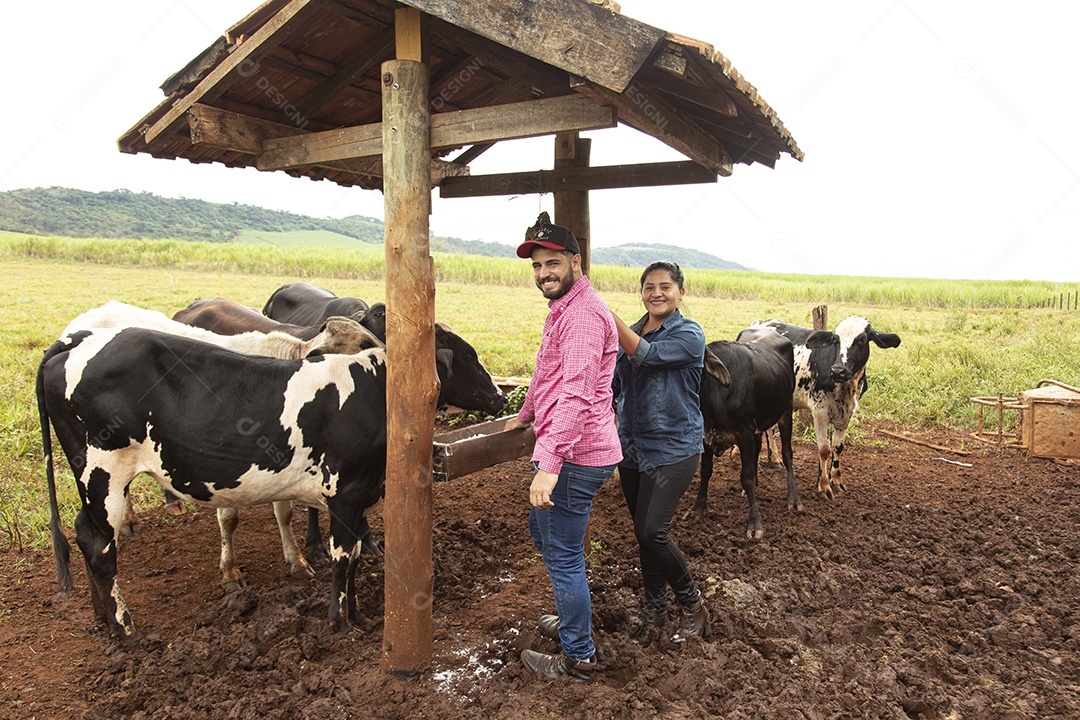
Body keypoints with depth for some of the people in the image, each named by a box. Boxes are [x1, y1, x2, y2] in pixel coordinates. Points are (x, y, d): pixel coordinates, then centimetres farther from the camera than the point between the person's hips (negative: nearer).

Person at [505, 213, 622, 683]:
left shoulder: (583, 313, -18)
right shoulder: (563, 309, 17)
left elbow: (575, 393, -29)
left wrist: (550, 463, -34)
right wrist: (526, 415, 44)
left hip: (574, 456, -11)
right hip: (569, 453, 11)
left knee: (563, 556, 1)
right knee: (543, 530, 25)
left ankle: (578, 658, 18)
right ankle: (571, 620, 43)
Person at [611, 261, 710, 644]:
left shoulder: (689, 335, -9)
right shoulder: (630, 333, 10)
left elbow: (645, 355, -26)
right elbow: (615, 386, 18)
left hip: (673, 450, -6)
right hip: (631, 447, 7)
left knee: (652, 531, -14)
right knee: (642, 531, 12)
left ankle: (692, 603, 10)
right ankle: (654, 607, 31)